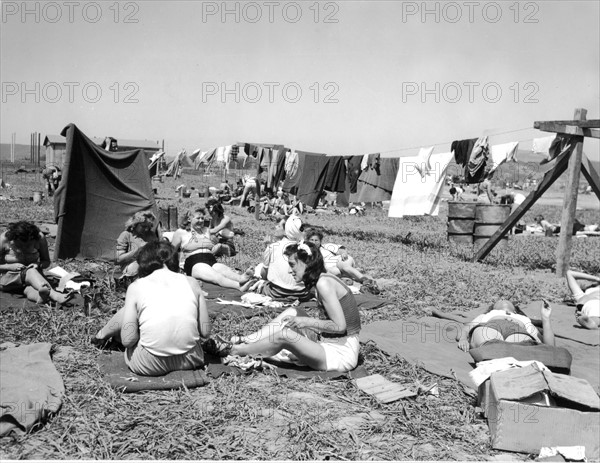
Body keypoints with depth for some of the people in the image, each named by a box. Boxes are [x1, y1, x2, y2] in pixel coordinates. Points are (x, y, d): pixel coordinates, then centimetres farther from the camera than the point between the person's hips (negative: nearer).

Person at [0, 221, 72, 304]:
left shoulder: (40, 238, -11)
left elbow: (47, 262, 2)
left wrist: (38, 265, -20)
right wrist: (10, 267, -25)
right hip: (7, 278, -3)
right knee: (30, 272, -37)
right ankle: (54, 295, -64)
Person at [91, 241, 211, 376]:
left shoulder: (136, 287, -4)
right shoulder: (191, 283, 1)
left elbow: (127, 340, -9)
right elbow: (205, 331, 1)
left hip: (149, 365, -1)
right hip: (189, 360, 2)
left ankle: (102, 335, 50)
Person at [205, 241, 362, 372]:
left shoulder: (323, 283, -18)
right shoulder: (324, 279, 10)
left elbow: (339, 326, -21)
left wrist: (306, 321, -16)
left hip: (342, 353, -9)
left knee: (285, 335, -22)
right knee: (291, 313, 5)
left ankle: (233, 350, -2)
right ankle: (245, 341, 6)